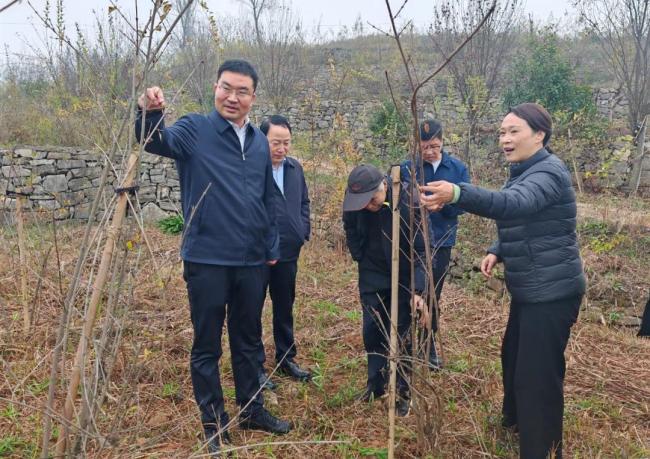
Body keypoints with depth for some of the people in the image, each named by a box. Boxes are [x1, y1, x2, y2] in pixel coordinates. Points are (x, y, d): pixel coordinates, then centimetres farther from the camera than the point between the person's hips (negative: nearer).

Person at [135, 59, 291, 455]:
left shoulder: (260, 141, 9)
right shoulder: (195, 130, -6)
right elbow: (158, 141, -26)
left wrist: (272, 247, 16)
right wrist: (150, 114, -47)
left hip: (252, 261, 5)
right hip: (207, 260, -5)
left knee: (248, 339, 18)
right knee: (208, 345, 8)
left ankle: (252, 409, 36)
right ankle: (214, 423, 25)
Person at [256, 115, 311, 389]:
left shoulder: (295, 167, 7)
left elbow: (304, 202, 18)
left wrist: (303, 231, 7)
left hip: (288, 253, 6)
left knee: (285, 308, 19)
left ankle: (286, 358, 34)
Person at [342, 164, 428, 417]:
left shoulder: (407, 201, -29)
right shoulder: (354, 200, -17)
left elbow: (421, 249, -24)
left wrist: (418, 289, -30)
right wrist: (360, 257, 5)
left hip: (403, 276, -3)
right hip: (372, 274, 4)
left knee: (401, 333, 2)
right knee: (372, 329, 9)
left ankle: (402, 390, 17)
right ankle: (375, 383, 26)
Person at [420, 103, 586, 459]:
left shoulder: (549, 172, -21)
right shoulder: (522, 173, 10)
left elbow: (514, 204, -42)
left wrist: (457, 194, -58)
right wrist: (496, 252, -1)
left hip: (552, 291, -10)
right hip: (530, 289, 10)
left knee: (538, 372, -3)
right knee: (513, 356, 25)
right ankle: (515, 417, 50)